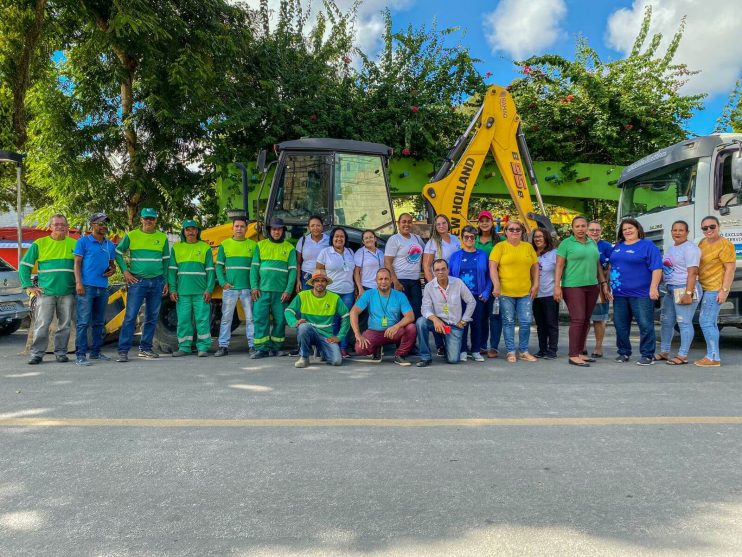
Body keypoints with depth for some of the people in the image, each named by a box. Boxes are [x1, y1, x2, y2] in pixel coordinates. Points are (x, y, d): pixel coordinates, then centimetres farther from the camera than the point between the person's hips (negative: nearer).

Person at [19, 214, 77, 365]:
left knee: (64, 325, 6)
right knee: (41, 325, -2)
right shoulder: (39, 244, 4)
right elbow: (24, 265, 8)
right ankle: (37, 353, 6)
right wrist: (29, 286, 0)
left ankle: (60, 352, 15)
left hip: (68, 293, 1)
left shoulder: (74, 244, 7)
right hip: (45, 292, -1)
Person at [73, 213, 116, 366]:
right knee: (83, 322, -8)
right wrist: (78, 283, -13)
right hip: (87, 286, -6)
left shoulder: (110, 245, 15)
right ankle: (80, 355, -6)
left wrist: (112, 269, -1)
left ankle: (96, 352, 22)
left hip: (103, 288, 6)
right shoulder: (83, 241, 0)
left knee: (99, 323, 13)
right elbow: (77, 263, -3)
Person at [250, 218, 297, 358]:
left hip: (280, 291, 0)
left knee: (280, 320, 4)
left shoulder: (289, 248, 6)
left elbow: (292, 270, 2)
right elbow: (254, 267, 6)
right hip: (262, 290, 1)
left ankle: (275, 347, 16)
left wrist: (288, 290, -7)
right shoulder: (261, 245, 10)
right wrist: (254, 287, -4)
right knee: (260, 318, -4)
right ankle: (262, 348, 2)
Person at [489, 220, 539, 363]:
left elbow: (535, 266, 16)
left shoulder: (528, 247, 12)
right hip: (505, 292, -3)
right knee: (508, 322, 4)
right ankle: (510, 351, 14)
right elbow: (492, 266, -7)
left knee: (526, 322, 4)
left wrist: (535, 284, 7)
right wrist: (496, 285, -17)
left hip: (525, 292, 3)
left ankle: (524, 351, 19)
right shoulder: (500, 247, 0)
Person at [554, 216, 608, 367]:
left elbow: (597, 265, 21)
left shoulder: (593, 243, 15)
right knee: (578, 319, -11)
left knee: (586, 320, 7)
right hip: (573, 286, -6)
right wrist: (557, 286, -13)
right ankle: (573, 356, -7)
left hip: (592, 286, 6)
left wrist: (603, 283, 15)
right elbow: (559, 266, -6)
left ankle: (580, 352, 15)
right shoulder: (566, 243, -2)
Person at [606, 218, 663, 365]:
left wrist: (653, 287, -17)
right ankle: (623, 353, 20)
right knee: (620, 325, 9)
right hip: (619, 293, 6)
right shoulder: (617, 247, 15)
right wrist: (608, 285, 15)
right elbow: (611, 266, 22)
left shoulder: (648, 246, -2)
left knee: (645, 325, -3)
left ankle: (648, 355, 6)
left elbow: (657, 268, -9)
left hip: (641, 293, -6)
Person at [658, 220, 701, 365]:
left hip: (684, 289, -9)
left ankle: (683, 356, 0)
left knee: (684, 323, -5)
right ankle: (664, 352, 23)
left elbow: (692, 272, -17)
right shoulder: (670, 249, 18)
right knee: (666, 322, 13)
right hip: (670, 290, 9)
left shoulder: (690, 248, -9)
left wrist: (688, 293, -23)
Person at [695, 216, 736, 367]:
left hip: (716, 289, -9)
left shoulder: (725, 245, -14)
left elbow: (730, 269, -17)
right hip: (706, 288, 9)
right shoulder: (702, 243, 10)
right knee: (710, 323, 16)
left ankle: (713, 357, -4)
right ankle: (712, 356, 26)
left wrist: (724, 290, -22)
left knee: (706, 322, -10)